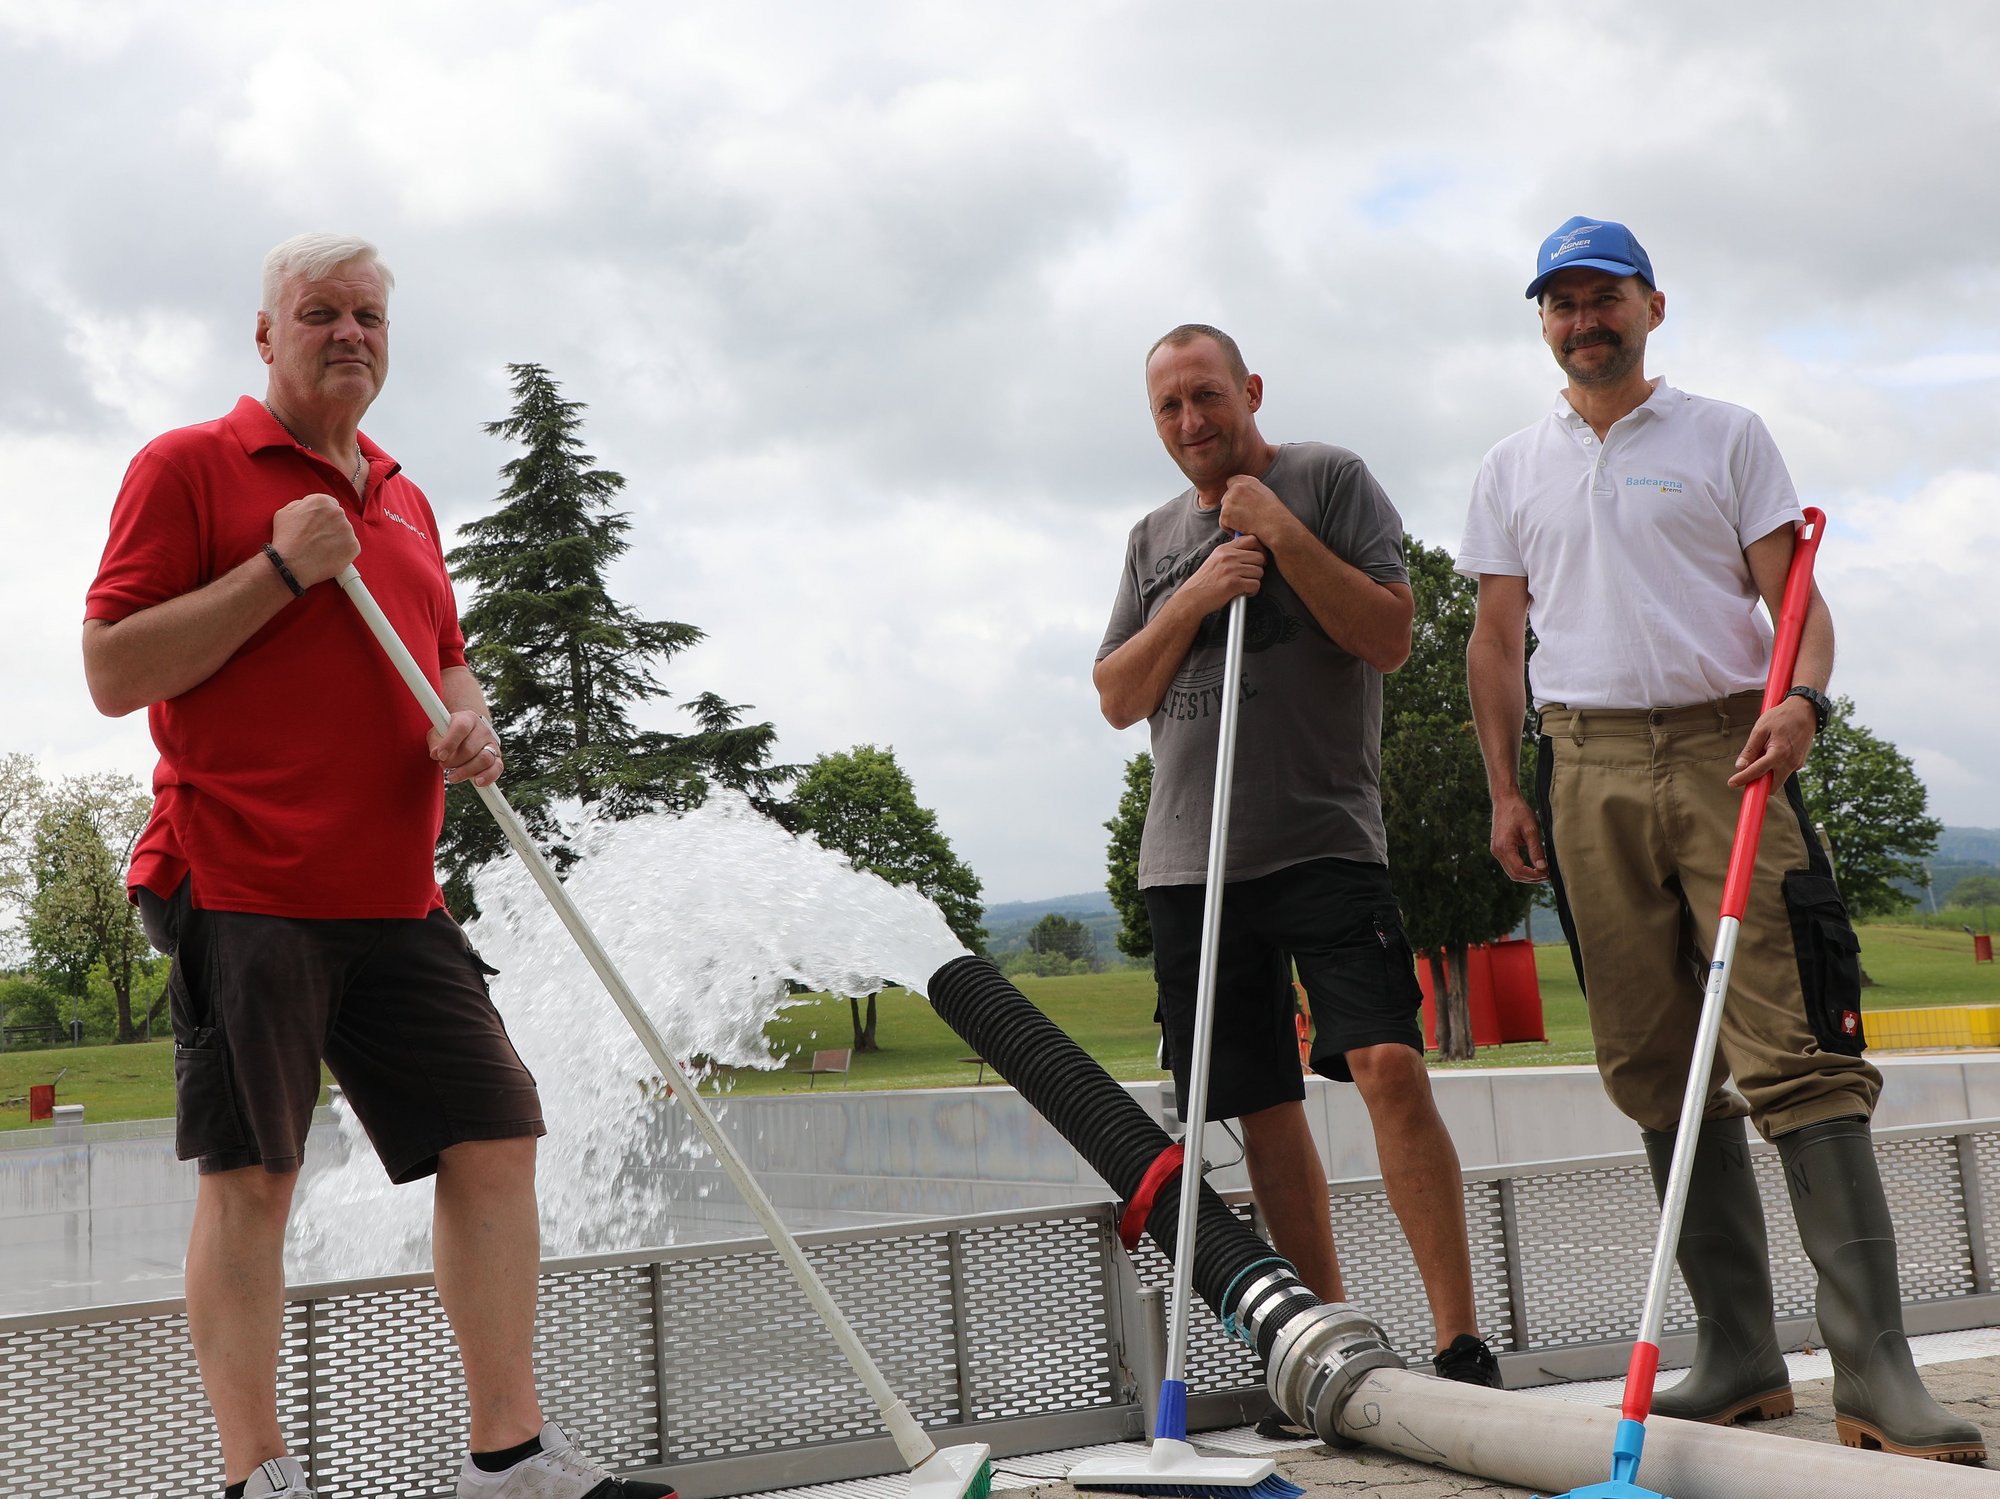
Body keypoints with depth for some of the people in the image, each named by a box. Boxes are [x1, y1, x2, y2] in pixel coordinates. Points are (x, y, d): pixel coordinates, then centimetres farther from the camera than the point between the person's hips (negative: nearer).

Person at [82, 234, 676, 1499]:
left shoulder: (405, 504, 20)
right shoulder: (190, 466, 0)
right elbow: (112, 671, -8)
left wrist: (469, 727, 6)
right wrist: (280, 569, -14)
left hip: (395, 899, 7)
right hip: (242, 888, -6)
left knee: (497, 1139, 2)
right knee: (250, 1178, -3)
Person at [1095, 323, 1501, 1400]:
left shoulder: (1329, 481, 5)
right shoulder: (1153, 539, 18)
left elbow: (1389, 637, -5)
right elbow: (1117, 698, 10)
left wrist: (1282, 534, -12)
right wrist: (1196, 598, -5)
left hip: (1323, 840, -5)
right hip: (1191, 857, 5)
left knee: (1388, 1064, -18)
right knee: (1263, 1107, 6)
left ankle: (1461, 1343, -14)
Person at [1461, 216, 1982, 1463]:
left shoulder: (1726, 436, 10)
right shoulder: (1513, 470, 17)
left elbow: (1793, 594, 3)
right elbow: (1498, 641, 17)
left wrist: (1802, 696, -17)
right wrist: (1505, 788, 9)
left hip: (1725, 749, -3)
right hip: (1588, 765, 3)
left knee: (1800, 1052, -13)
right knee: (1657, 1068, 2)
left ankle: (1875, 1367, -14)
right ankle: (1740, 1354, 9)